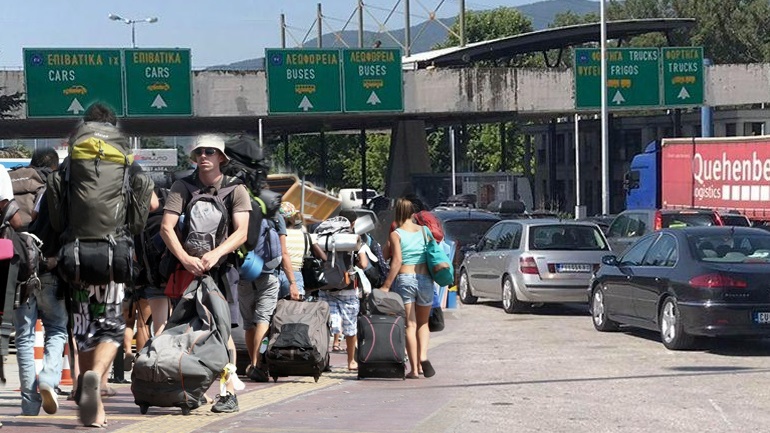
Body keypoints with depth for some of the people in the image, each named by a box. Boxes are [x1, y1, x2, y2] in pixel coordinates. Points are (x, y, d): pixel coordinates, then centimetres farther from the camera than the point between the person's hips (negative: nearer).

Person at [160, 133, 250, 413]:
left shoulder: (235, 190, -1)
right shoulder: (182, 188, 0)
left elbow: (242, 231, -11)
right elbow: (166, 227, -9)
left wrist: (215, 254, -27)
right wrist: (185, 259, -24)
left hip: (221, 266, -1)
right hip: (186, 267, 1)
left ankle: (229, 392, -8)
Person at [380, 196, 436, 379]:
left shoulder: (395, 235, -3)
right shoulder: (424, 230, 7)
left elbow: (397, 261, -12)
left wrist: (386, 286, -11)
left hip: (404, 279, -2)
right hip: (425, 279, 3)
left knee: (410, 325, 2)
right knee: (423, 323, 17)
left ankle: (414, 368, -3)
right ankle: (423, 357, -6)